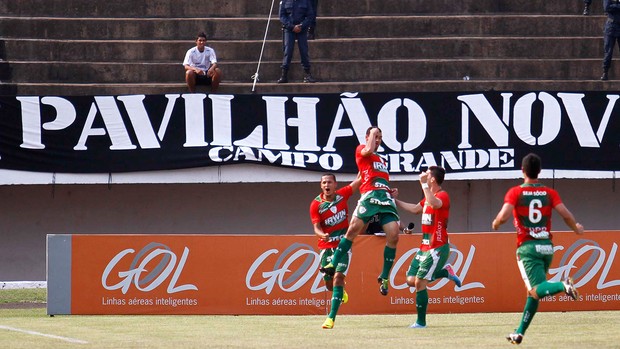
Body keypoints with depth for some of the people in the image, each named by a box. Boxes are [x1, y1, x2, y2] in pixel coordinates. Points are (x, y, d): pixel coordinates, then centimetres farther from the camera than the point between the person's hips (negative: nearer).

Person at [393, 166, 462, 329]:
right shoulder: (429, 197, 15)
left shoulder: (443, 196, -14)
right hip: (425, 247, 9)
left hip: (437, 248, -9)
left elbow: (434, 204, -39)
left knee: (420, 282, -10)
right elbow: (415, 209, 33)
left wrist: (424, 184, -34)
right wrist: (395, 201, 34)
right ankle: (445, 272, 17)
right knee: (411, 280, 3)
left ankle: (421, 322, -1)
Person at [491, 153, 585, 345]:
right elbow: (566, 215, -4)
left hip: (527, 248, -4)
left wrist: (495, 224, 6)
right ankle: (519, 333, 20)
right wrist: (576, 228, 16)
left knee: (536, 290, -13)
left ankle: (562, 285, -43)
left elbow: (504, 215, -16)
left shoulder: (515, 192, -3)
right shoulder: (550, 193, 5)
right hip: (547, 247, 4)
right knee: (534, 291, 17)